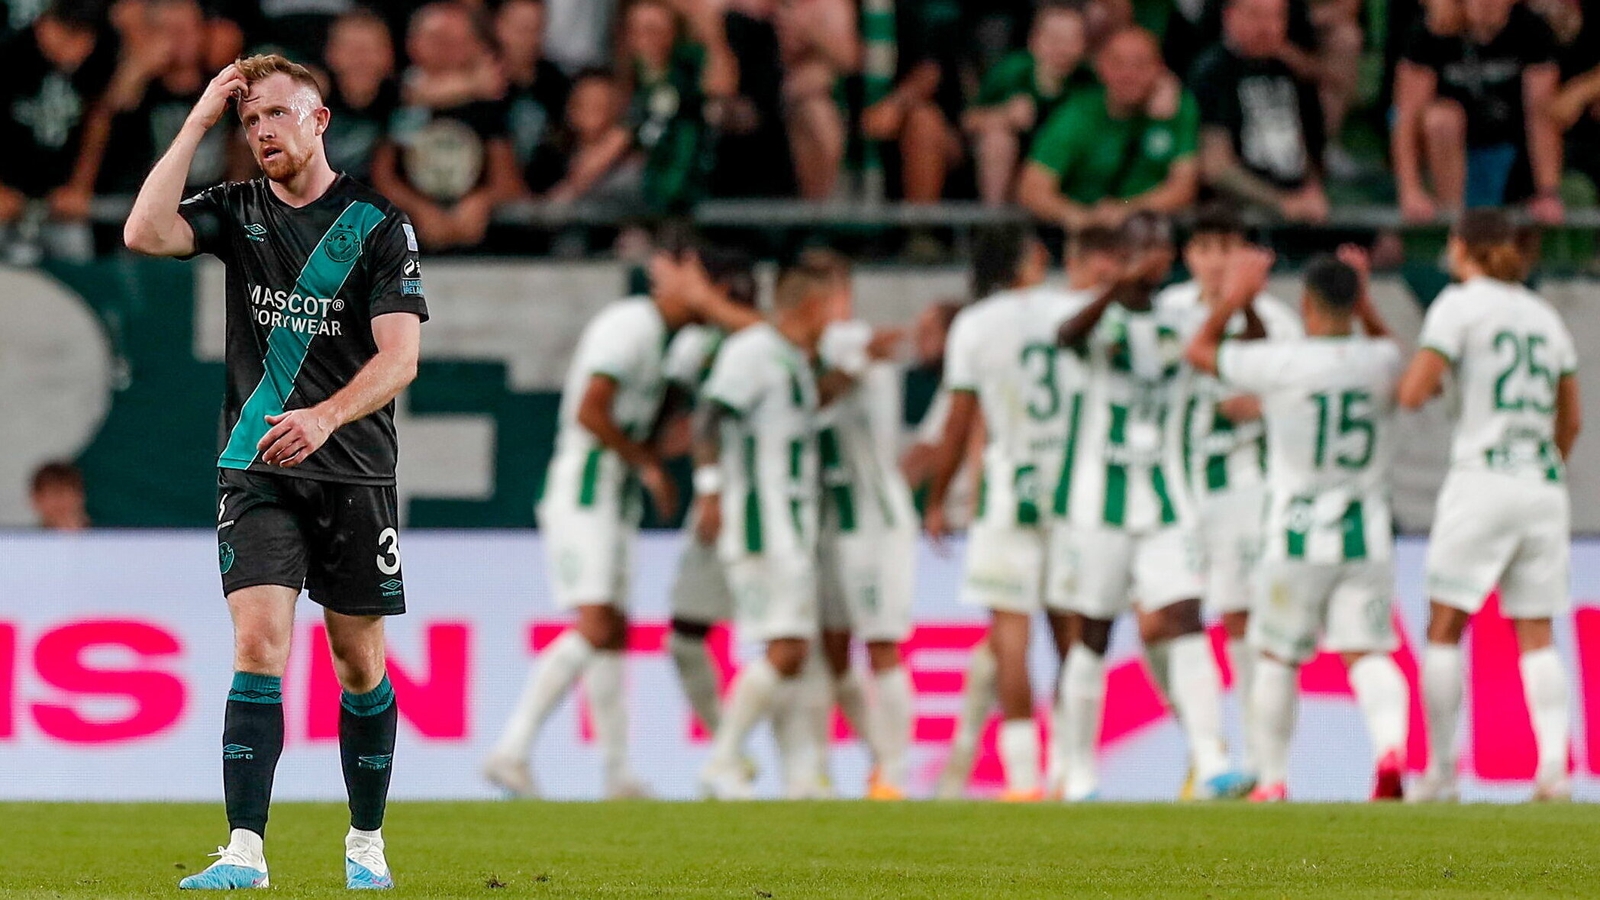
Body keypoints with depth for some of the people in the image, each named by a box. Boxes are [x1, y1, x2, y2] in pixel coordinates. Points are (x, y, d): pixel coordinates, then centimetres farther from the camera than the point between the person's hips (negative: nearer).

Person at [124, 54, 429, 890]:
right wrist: (198, 123, -10)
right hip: (256, 473, 1)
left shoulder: (380, 226, -3)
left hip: (354, 475, -1)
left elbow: (399, 357, -10)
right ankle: (245, 852, -19)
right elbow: (144, 233, -13)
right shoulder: (237, 211, 6)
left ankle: (367, 842, 24)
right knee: (258, 644, -14)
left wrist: (323, 418, -27)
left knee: (360, 663, 7)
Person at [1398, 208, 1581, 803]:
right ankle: (1554, 765, -11)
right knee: (1537, 635, 3)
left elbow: (1413, 393, -10)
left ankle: (1441, 771, -3)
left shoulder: (1460, 304, -2)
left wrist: (1420, 381, 12)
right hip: (1545, 486, 5)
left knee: (1444, 626, 2)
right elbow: (1571, 419, 19)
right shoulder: (1543, 314, 15)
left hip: (1482, 480, -5)